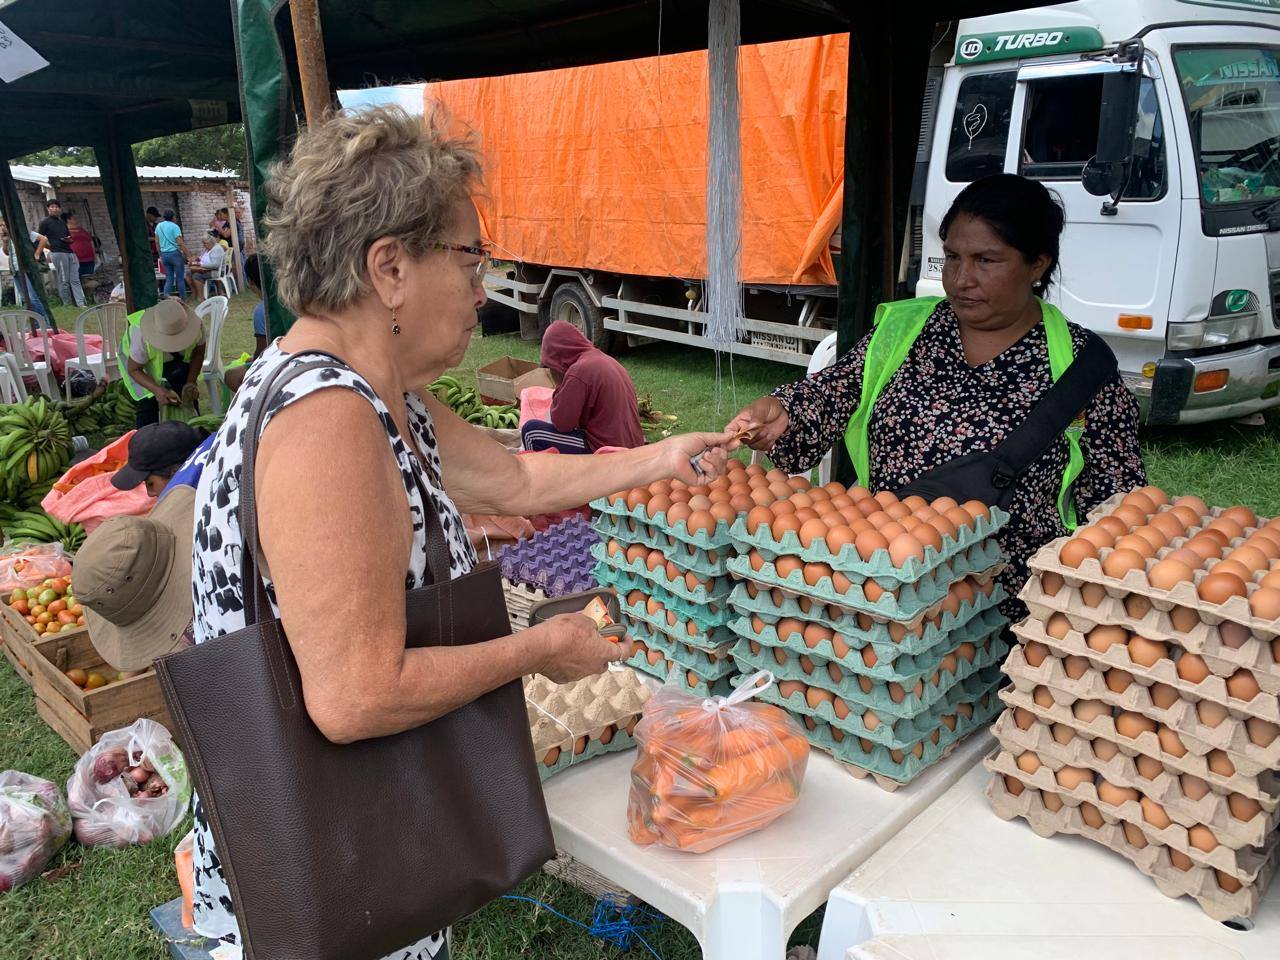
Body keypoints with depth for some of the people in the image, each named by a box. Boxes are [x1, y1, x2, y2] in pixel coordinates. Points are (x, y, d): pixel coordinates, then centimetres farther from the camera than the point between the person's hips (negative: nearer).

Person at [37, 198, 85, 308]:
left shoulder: (62, 222, 23)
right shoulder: (45, 223, 5)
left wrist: (68, 240, 5)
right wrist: (51, 246, -12)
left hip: (70, 252, 6)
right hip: (58, 253, -6)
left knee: (75, 280, -3)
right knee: (64, 281, -5)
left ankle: (81, 304, -10)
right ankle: (68, 305, -1)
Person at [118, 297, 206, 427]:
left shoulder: (197, 325, -33)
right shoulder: (142, 336, -39)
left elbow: (198, 353, -13)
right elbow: (134, 369, -25)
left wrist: (191, 382, -26)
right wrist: (156, 390, -42)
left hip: (178, 358, 3)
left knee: (189, 395, -9)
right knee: (149, 401, -18)